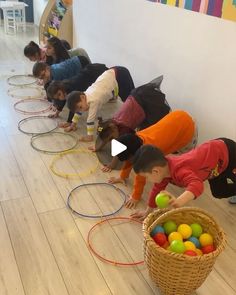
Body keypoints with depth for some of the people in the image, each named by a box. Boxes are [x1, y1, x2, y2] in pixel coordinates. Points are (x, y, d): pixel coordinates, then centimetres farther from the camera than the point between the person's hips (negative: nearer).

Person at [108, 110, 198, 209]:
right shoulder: (136, 138, -9)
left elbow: (141, 175, -22)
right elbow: (130, 159, 7)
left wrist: (135, 197, -12)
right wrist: (123, 176, 16)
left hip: (187, 126, -7)